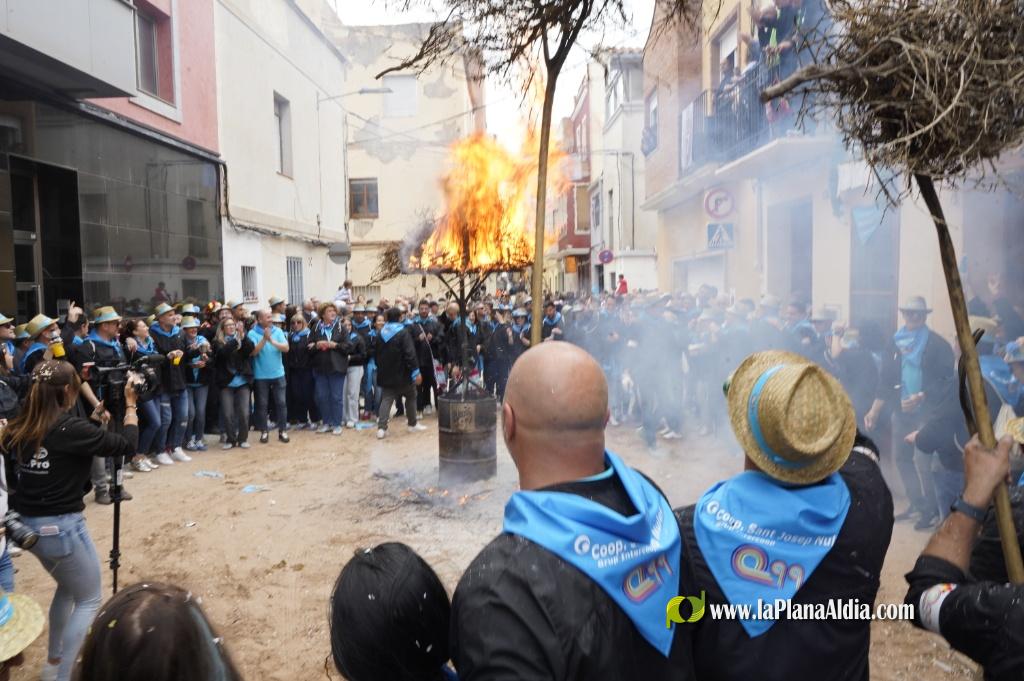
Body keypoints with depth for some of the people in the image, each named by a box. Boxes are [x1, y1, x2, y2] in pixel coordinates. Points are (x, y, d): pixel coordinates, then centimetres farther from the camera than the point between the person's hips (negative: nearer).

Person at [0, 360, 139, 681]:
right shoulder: (70, 429, -20)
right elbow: (127, 445, -14)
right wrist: (130, 404, -6)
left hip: (28, 525, 8)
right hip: (61, 526, -8)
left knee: (67, 587, 30)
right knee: (88, 600, 11)